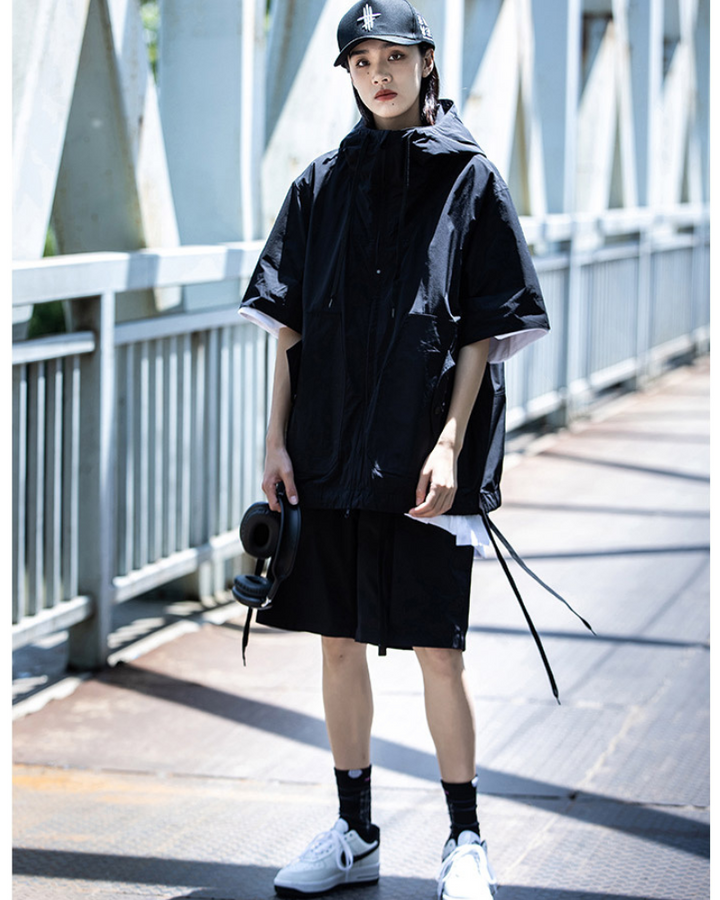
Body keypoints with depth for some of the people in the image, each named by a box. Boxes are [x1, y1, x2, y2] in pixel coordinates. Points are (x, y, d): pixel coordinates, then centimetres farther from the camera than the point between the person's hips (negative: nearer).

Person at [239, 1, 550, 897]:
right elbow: (288, 321, 10)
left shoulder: (469, 178, 1)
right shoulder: (323, 183, 10)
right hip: (330, 446, 4)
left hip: (425, 452, -4)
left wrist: (450, 443, -12)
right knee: (338, 640, 8)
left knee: (435, 648, -4)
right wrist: (276, 438, 2)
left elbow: (484, 328, -3)